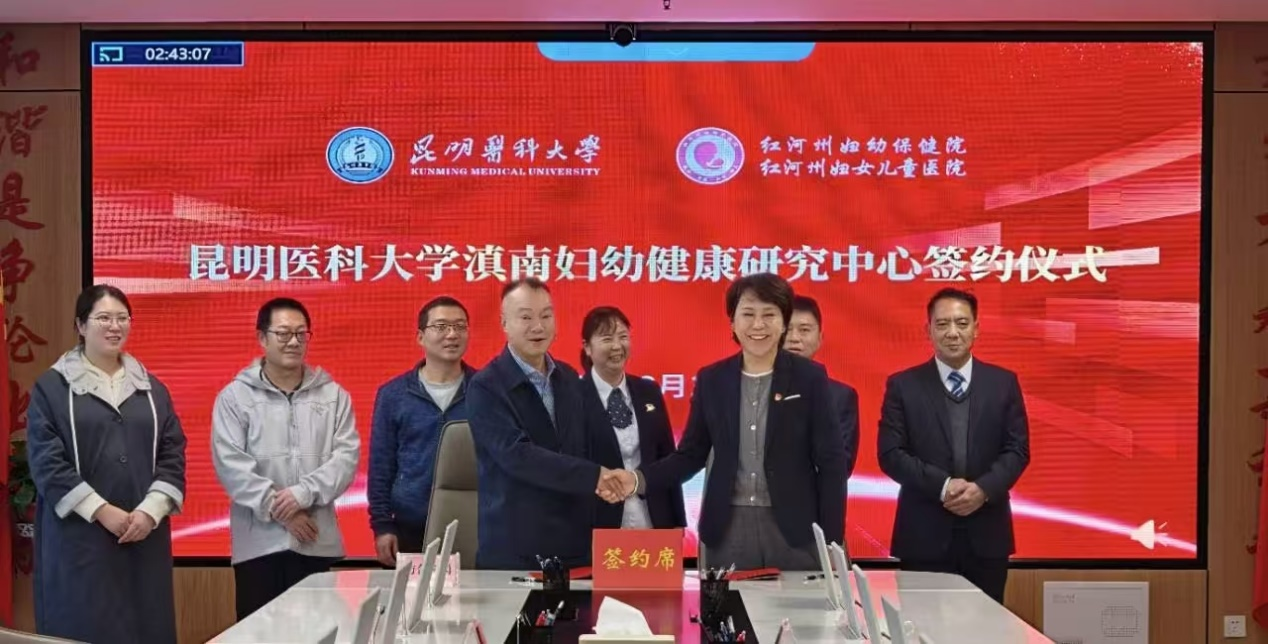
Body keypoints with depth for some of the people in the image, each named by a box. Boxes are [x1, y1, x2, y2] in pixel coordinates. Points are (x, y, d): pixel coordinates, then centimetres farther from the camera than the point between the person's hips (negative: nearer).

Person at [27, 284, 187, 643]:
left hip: (145, 533, 3)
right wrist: (101, 511, -13)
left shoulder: (151, 388, 13)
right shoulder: (52, 387, 2)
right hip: (79, 535, -3)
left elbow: (173, 454, 7)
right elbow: (46, 461, -6)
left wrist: (151, 510, -8)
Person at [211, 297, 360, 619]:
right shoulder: (235, 396, 2)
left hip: (319, 542, 2)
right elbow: (231, 464, -6)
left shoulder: (333, 395, 8)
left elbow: (347, 455, 0)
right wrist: (278, 509, -14)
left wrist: (304, 493, -15)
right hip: (259, 542, -2)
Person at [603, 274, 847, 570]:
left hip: (794, 528, -2)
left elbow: (832, 462, -2)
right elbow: (691, 454, 7)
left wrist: (831, 543, -6)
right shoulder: (711, 379, 4)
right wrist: (639, 479, -11)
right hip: (728, 528, 2)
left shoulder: (809, 377, -3)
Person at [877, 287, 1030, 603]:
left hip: (986, 534, 2)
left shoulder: (1004, 382, 7)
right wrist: (943, 486, -16)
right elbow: (890, 454, -4)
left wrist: (983, 489, -15)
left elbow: (1018, 449, 3)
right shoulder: (903, 385, 2)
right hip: (924, 535, -2)